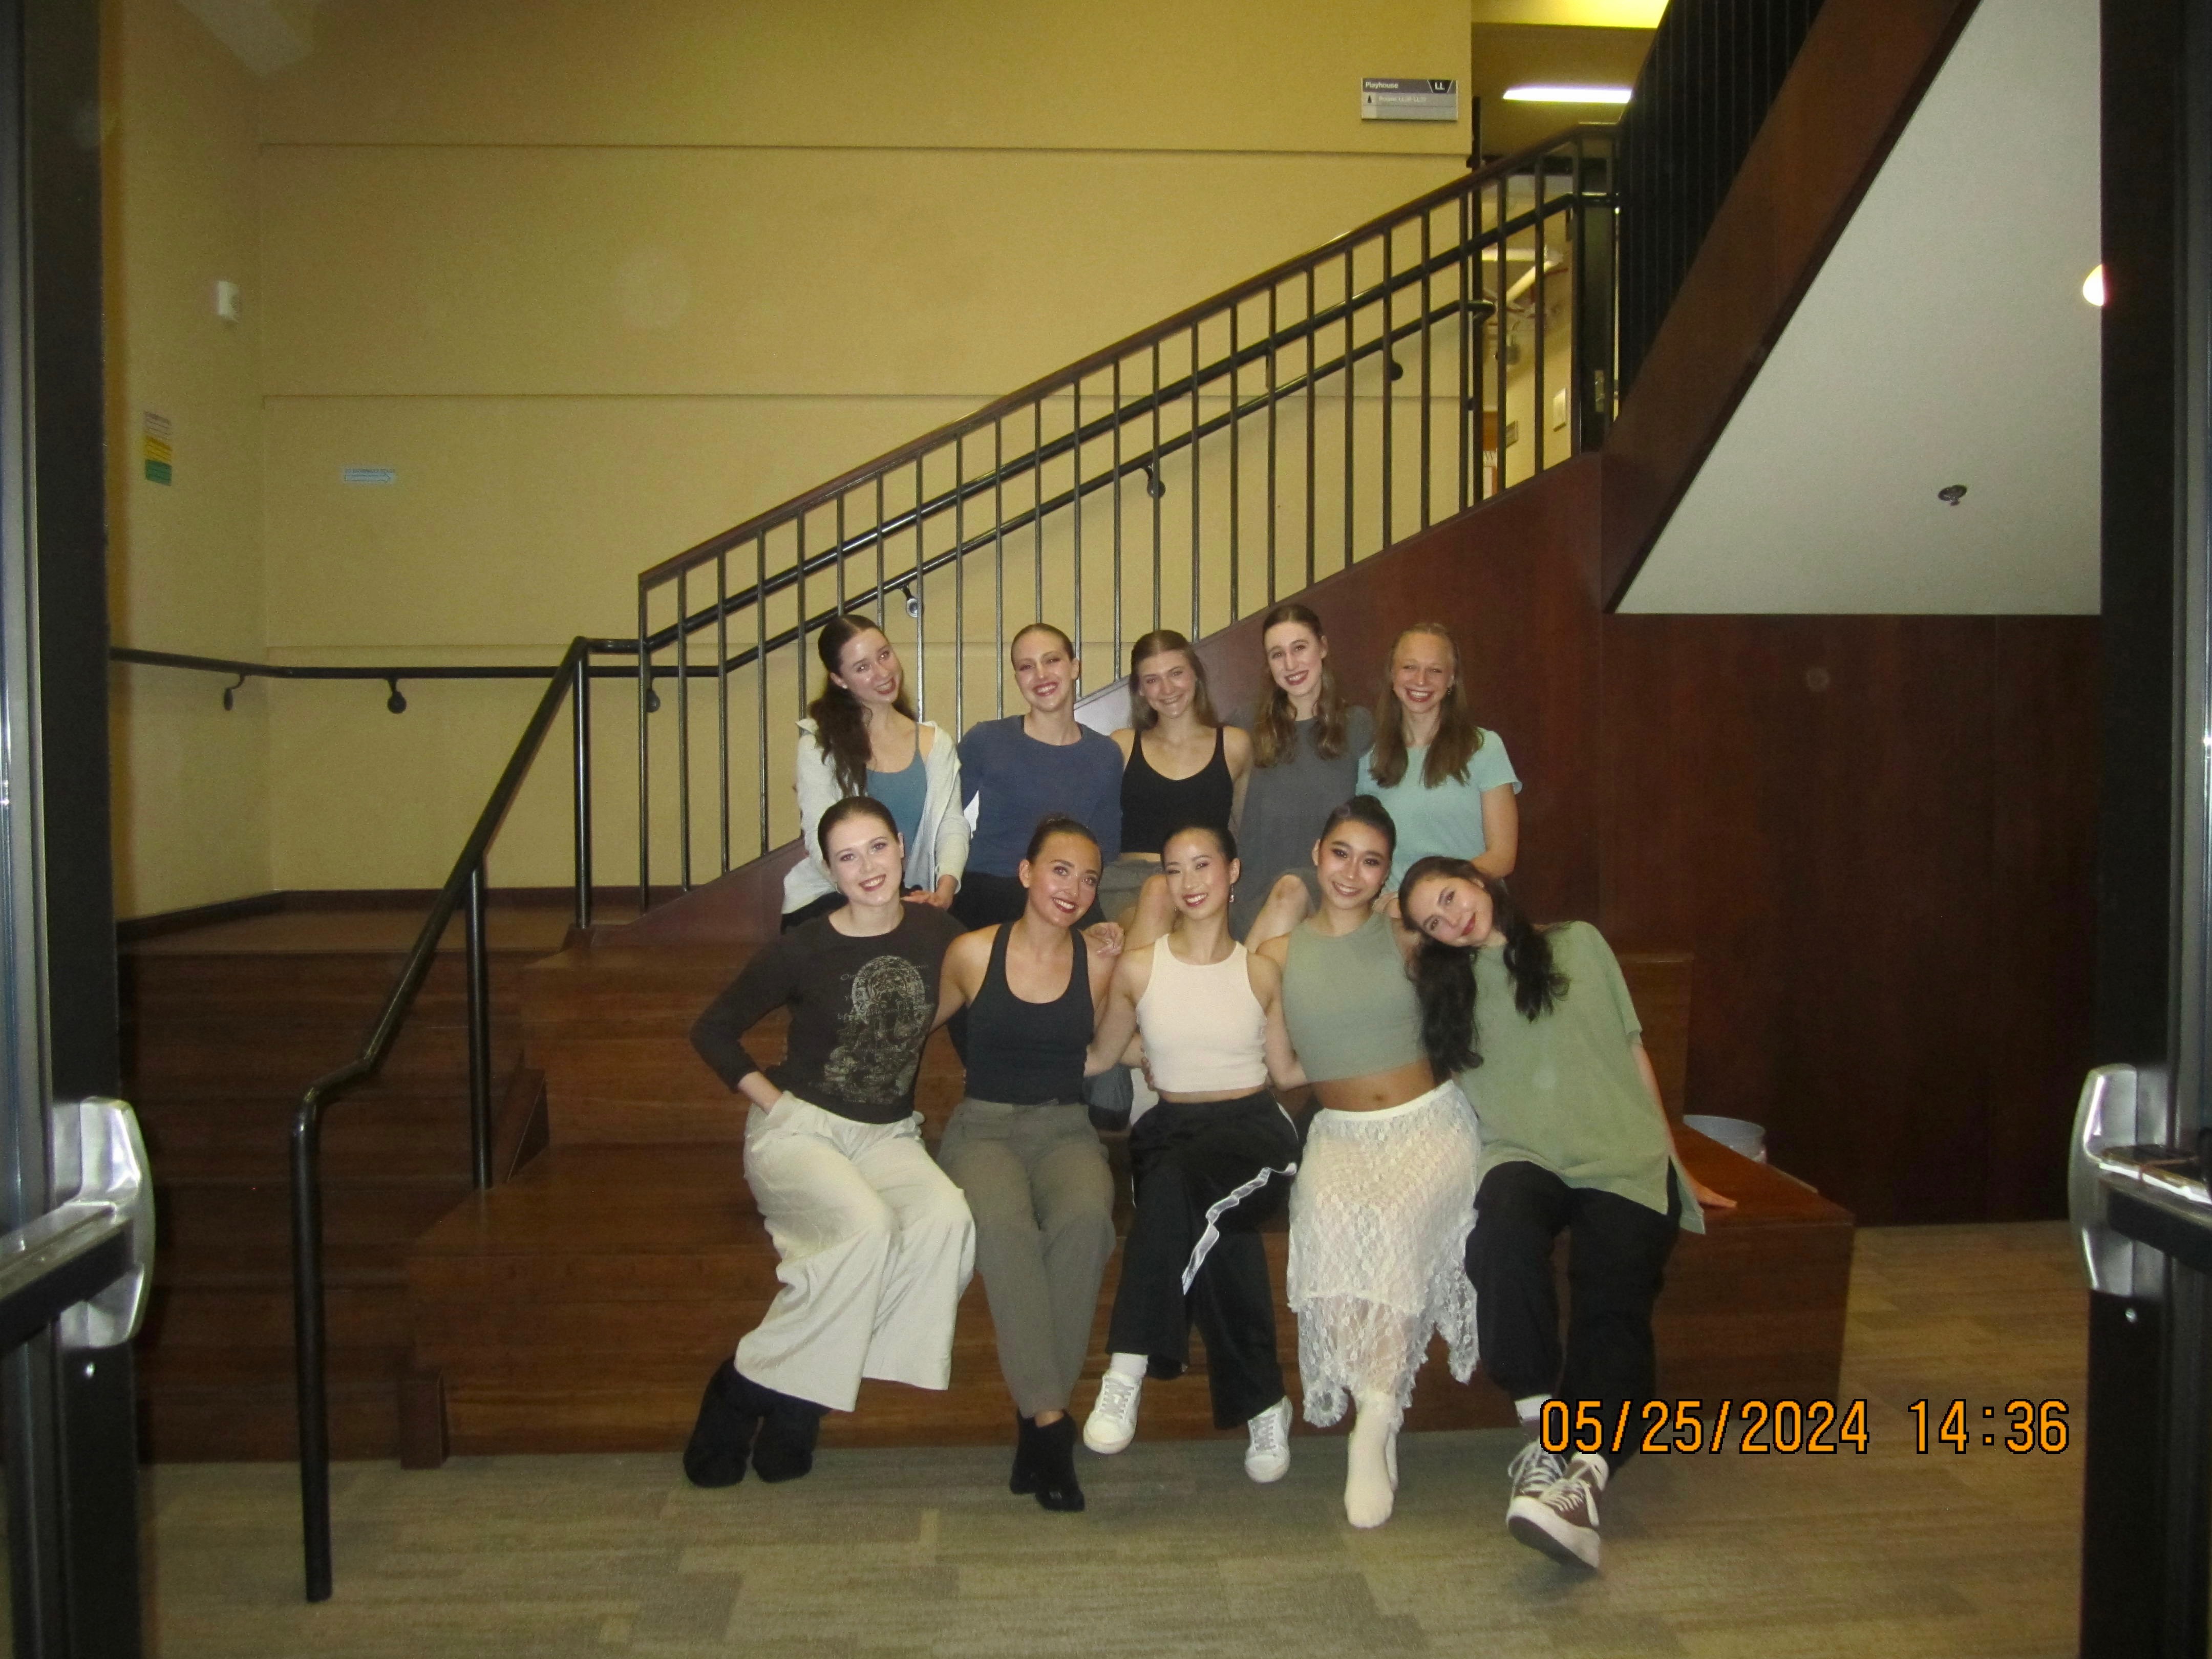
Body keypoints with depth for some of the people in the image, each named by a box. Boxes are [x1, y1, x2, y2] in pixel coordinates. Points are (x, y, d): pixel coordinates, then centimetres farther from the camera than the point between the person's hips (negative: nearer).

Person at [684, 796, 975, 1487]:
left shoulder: (937, 934, 1)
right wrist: (771, 1098, -4)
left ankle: (799, 1402, -18)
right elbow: (713, 1030, 3)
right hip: (799, 1129, -3)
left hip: (889, 1137, 4)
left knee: (948, 1218, -29)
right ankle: (744, 1387, -14)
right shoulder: (805, 951, -7)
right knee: (867, 1226, -34)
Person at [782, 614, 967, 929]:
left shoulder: (935, 744, 11)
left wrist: (945, 887, -16)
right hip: (826, 900, -4)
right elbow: (821, 842, -9)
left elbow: (952, 825, 6)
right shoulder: (818, 747, -1)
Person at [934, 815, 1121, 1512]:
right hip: (984, 1127, -1)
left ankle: (1036, 1411, -23)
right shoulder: (972, 953, 3)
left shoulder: (1101, 962, 5)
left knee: (1085, 1220, -34)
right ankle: (1048, 1415, -28)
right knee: (1004, 1226, -36)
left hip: (1066, 1130, 2)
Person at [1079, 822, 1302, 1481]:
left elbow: (1286, 1073, 17)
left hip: (1254, 1131, -1)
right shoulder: (1138, 967, 7)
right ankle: (1261, 1404, -21)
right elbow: (1098, 1058, 18)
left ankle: (1129, 1371, -32)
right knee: (1213, 1229, -35)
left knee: (1176, 1181, -38)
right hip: (1170, 1129, 1)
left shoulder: (1261, 971, 8)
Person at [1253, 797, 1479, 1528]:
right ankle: (1376, 1412, -20)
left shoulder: (1407, 937, 4)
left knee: (1393, 1219, -30)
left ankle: (1375, 1425, -23)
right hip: (1340, 1133, 1)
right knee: (1332, 1219, -32)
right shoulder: (1280, 953, 4)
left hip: (1430, 1120, -1)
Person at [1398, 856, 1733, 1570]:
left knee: (1612, 1300, -27)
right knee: (1504, 1217, -36)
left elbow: (1634, 1054, 17)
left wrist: (1675, 1165, 16)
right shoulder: (1446, 986, 21)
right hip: (1526, 1157, 0)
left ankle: (1583, 1479, -41)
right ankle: (1541, 1435, -32)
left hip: (1623, 1161, 0)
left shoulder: (1579, 946, 16)